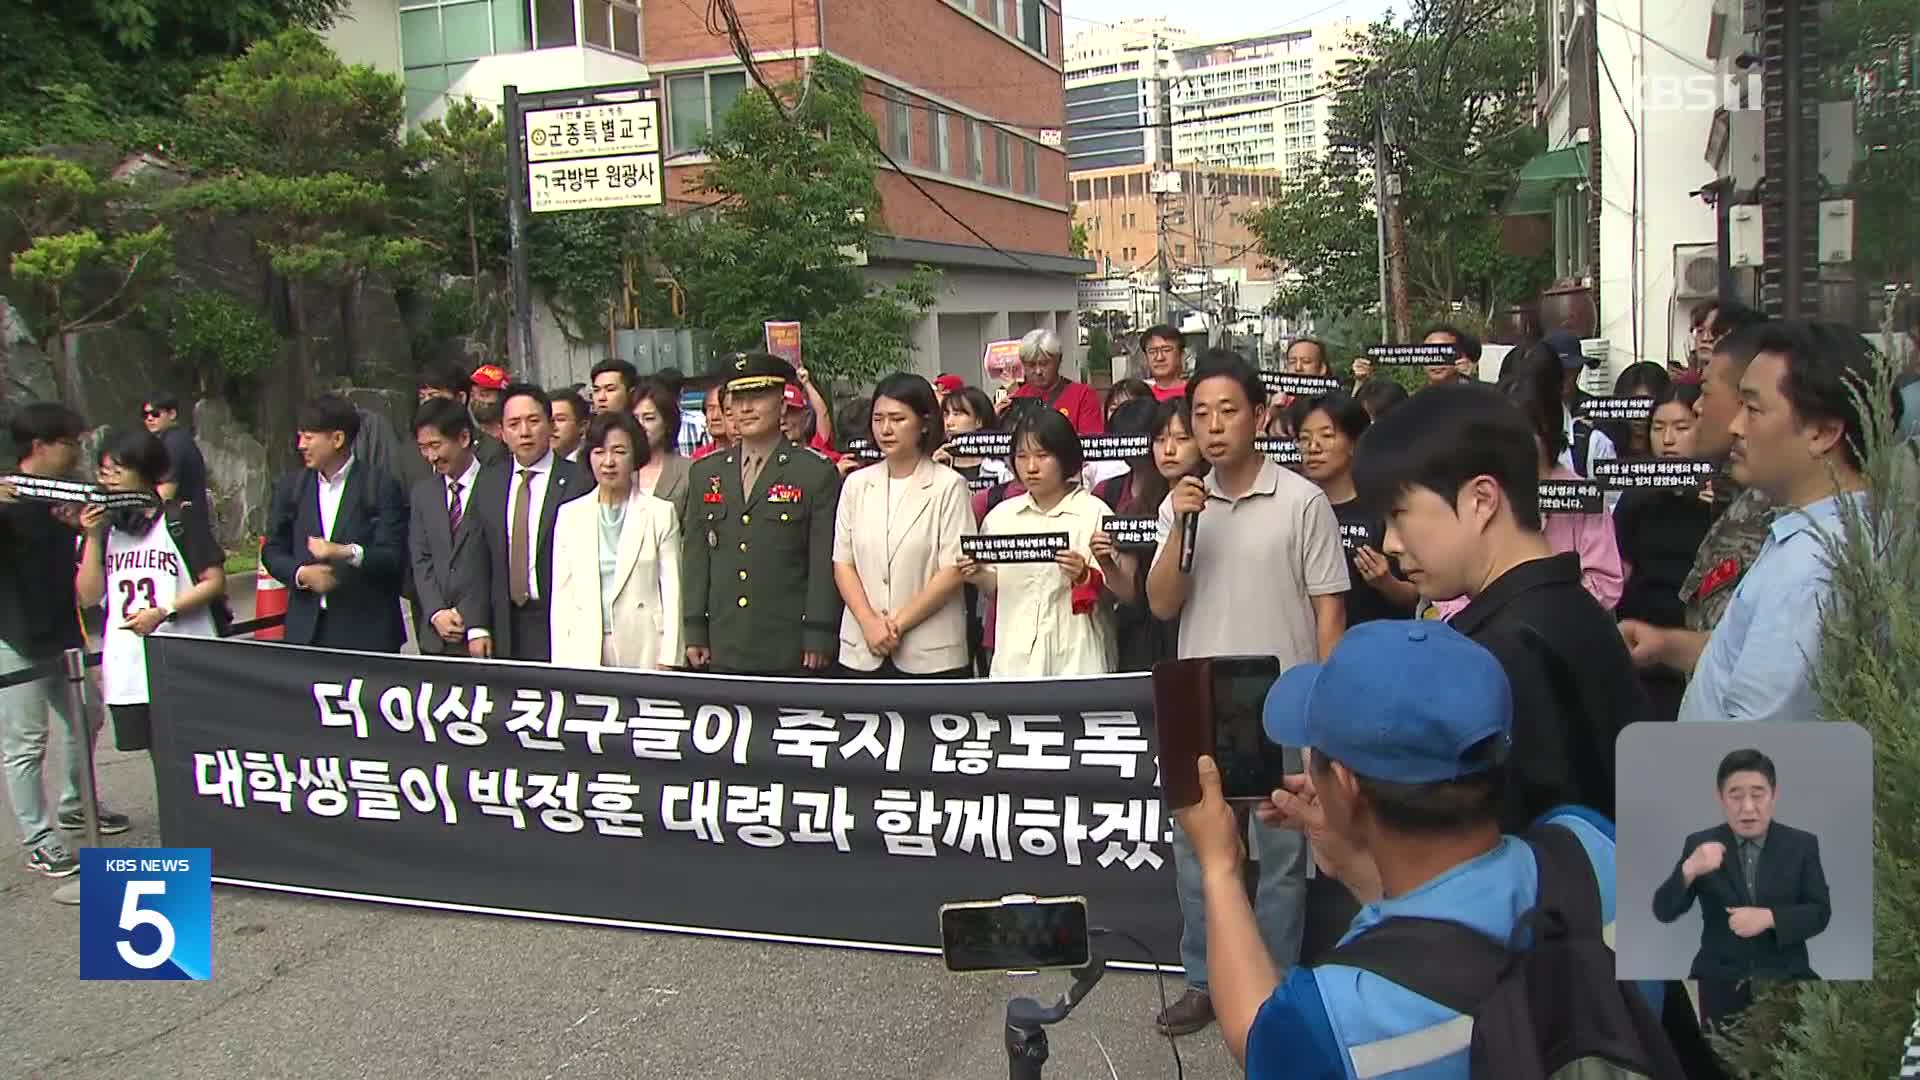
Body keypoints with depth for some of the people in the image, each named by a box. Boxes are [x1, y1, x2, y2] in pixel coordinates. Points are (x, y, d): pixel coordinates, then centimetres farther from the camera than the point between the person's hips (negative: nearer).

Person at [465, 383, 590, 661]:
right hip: (504, 629, 4)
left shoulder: (579, 482, -6)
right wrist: (477, 627, 5)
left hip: (562, 628, -4)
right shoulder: (487, 482, 10)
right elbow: (479, 558, 11)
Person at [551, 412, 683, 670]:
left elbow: (672, 590, 0)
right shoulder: (570, 515, 10)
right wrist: (560, 662, 3)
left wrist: (667, 661, -6)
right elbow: (561, 594, 9)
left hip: (643, 649, -2)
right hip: (583, 653, 2)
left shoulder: (661, 513, 3)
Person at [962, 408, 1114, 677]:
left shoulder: (1094, 512, -4)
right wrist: (979, 576, -5)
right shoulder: (1001, 515, 7)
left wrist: (1084, 577, -21)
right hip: (1014, 657, 3)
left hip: (1074, 658, -3)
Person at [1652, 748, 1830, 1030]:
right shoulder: (1700, 844, 2)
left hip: (1785, 976, 1)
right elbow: (1663, 912, -4)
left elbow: (1820, 913, 1)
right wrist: (1689, 870, -24)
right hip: (1718, 978, -1)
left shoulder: (1802, 844, 5)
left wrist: (1769, 918, -18)